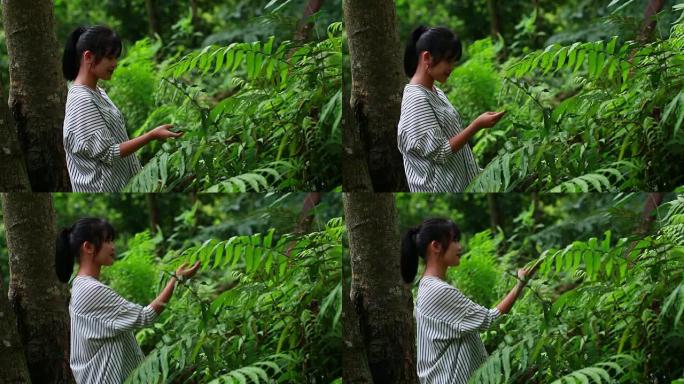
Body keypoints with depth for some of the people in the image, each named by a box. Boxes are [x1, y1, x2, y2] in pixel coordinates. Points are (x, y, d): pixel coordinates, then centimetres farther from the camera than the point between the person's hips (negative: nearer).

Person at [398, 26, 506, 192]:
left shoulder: (436, 93, 11)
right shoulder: (417, 101, -19)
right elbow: (439, 152, -21)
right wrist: (477, 125, -21)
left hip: (457, 183, 10)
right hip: (437, 189, -10)